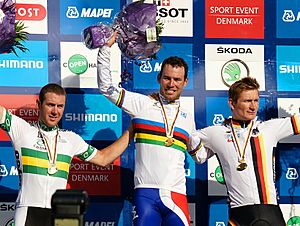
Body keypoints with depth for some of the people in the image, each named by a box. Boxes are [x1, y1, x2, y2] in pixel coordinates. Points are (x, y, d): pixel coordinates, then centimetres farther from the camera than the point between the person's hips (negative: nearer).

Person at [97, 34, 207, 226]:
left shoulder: (188, 117, 19)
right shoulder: (142, 104, 7)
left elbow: (199, 155, 30)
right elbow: (106, 87, 3)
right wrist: (107, 47, 2)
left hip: (176, 195, 4)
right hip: (146, 193, -3)